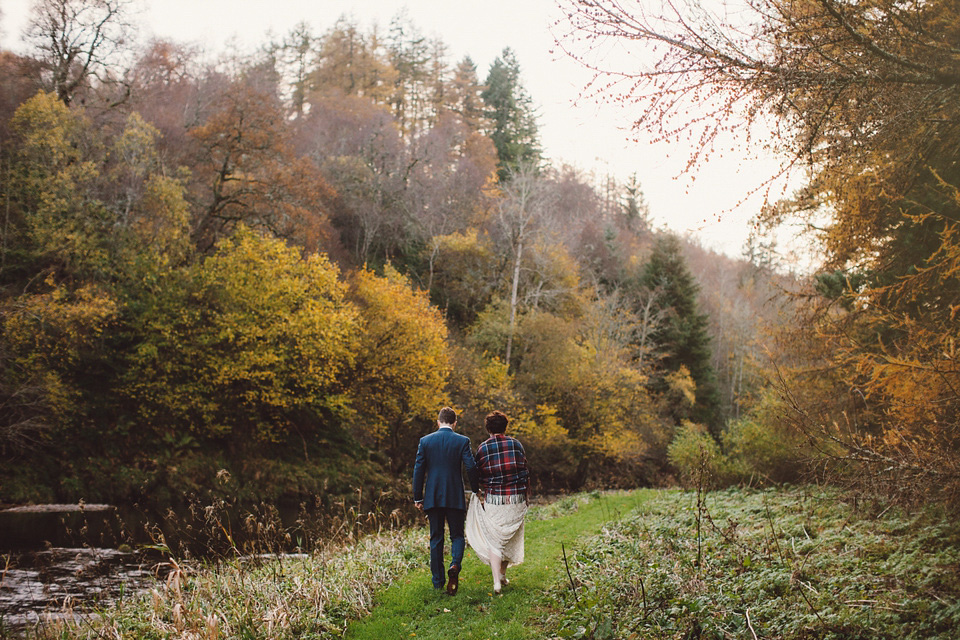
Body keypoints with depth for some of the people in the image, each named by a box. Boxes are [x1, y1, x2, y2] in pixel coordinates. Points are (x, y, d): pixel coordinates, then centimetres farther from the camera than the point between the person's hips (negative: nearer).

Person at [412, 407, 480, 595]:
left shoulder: (425, 441, 1)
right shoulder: (462, 441, -4)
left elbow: (419, 470, 0)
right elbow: (471, 467, -9)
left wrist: (418, 497, 7)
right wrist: (475, 490, 7)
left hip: (433, 497, 1)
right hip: (455, 497, -1)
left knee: (436, 538, 11)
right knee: (457, 536, 11)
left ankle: (438, 581, 13)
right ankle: (455, 565, -17)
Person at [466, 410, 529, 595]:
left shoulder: (483, 448, -3)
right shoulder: (516, 444, 2)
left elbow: (479, 476, 0)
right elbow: (524, 471, 6)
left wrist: (481, 495, 14)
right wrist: (524, 494, 16)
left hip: (493, 499, -2)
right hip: (516, 499, 2)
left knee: (494, 540, 2)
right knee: (511, 538, 17)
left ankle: (497, 582, -9)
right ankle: (502, 575, 28)